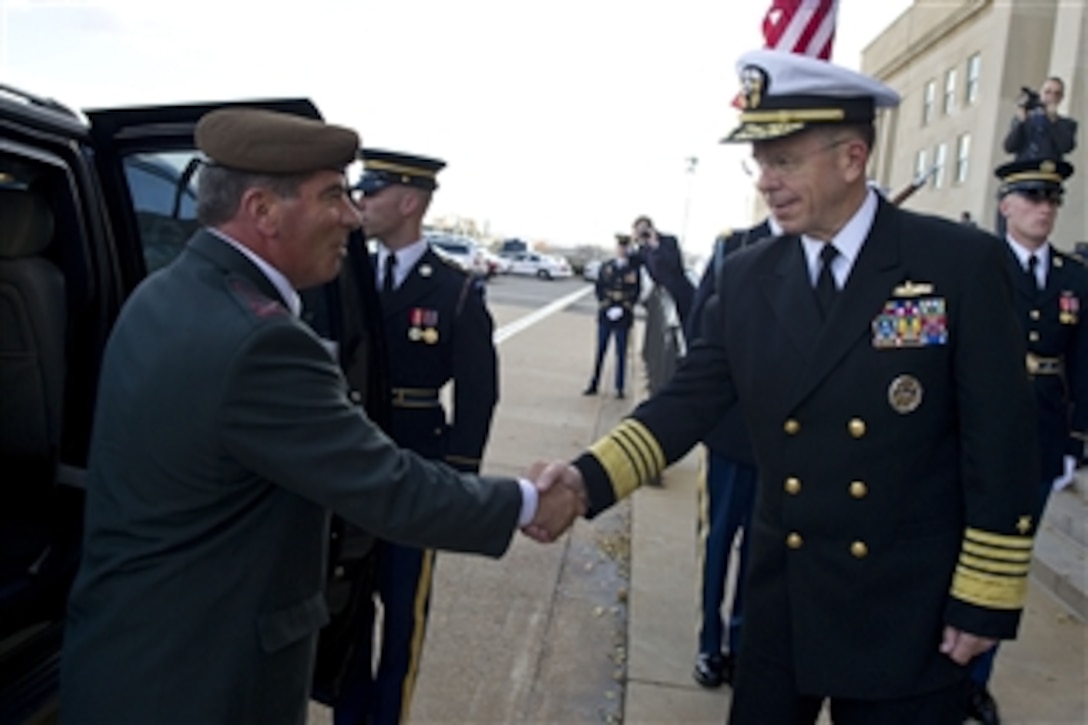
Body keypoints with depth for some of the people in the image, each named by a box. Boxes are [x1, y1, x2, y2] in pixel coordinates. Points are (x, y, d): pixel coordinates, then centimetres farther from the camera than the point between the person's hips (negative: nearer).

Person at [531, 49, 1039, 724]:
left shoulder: (962, 263, -11)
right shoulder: (746, 278, 0)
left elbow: (1002, 440, -10)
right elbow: (688, 403, -3)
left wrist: (985, 600, -9)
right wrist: (588, 478, -19)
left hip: (910, 611, -3)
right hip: (783, 598, 3)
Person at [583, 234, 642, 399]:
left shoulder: (634, 270, -1)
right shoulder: (606, 267, 5)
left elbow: (637, 291, -1)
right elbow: (598, 288, 6)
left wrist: (623, 308, -11)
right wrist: (606, 306, -6)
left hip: (623, 316, -2)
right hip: (605, 315, 2)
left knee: (621, 353, 3)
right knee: (600, 351, 8)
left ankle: (620, 388, 10)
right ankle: (594, 385, 15)